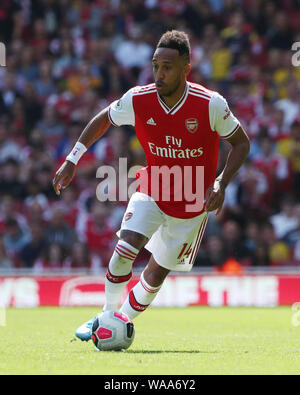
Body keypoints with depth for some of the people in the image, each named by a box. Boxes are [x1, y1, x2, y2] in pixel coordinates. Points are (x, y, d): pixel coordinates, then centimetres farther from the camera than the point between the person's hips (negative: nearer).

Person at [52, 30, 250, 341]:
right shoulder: (138, 100, -16)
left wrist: (220, 184, -21)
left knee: (156, 275, 3)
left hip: (192, 204, -1)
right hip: (152, 192, 1)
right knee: (126, 248, -22)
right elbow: (103, 120, 5)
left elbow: (241, 142, -7)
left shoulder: (210, 104, -22)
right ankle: (107, 317, -1)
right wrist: (72, 160, 0)